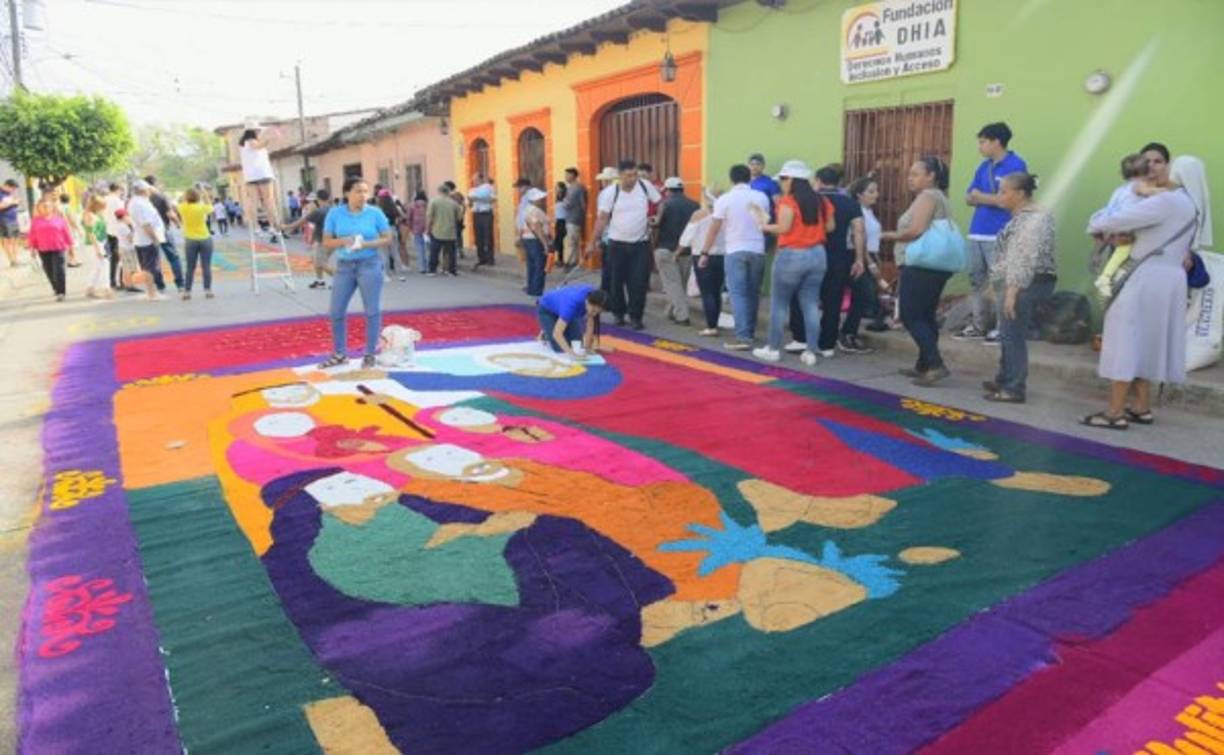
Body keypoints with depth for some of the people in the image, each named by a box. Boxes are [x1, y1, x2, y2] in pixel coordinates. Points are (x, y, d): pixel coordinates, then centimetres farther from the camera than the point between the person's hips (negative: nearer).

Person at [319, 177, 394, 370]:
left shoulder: (375, 213, -4)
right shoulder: (335, 213, 0)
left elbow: (387, 238, -1)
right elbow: (326, 241, 2)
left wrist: (366, 244, -17)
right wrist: (344, 241, -17)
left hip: (369, 265, -2)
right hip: (344, 266, 3)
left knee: (372, 311, 2)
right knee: (336, 311, 7)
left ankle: (370, 354, 14)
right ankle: (340, 354, 22)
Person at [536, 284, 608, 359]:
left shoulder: (593, 295, -25)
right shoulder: (572, 304, -43)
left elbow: (590, 323, -13)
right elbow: (557, 333, -46)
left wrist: (587, 347, -17)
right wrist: (572, 354, -52)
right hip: (546, 310, -6)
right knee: (560, 348, -16)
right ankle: (546, 334, 13)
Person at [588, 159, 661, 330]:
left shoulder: (646, 186, -5)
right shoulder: (610, 192, -9)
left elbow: (661, 203, 8)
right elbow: (602, 218, -7)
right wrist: (592, 242, -10)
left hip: (641, 243, 0)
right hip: (617, 243, 0)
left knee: (639, 282, -5)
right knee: (617, 281, 8)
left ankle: (636, 316, 6)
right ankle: (618, 313, 26)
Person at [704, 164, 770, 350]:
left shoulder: (725, 199, -4)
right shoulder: (762, 198, 5)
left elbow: (713, 230, -4)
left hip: (736, 251, -3)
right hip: (757, 250, 3)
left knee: (738, 293, -5)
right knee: (753, 293, 14)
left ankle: (743, 337, -15)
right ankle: (750, 332, 23)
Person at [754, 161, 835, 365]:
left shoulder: (788, 201, -11)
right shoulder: (822, 200, 7)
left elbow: (783, 228, -20)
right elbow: (831, 227, 10)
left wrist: (765, 226, -3)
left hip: (792, 256, -5)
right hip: (817, 255, 6)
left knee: (779, 304, 8)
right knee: (811, 305, 7)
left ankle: (773, 349, 14)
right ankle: (811, 352, 5)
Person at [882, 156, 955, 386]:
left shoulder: (927, 196, -11)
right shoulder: (938, 197, 21)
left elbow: (916, 231, -22)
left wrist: (890, 235, -7)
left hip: (921, 266, -10)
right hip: (933, 265, 10)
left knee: (911, 316, -8)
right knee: (925, 316, 13)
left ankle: (935, 365, -13)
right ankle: (924, 365, 19)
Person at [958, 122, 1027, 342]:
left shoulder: (1016, 164, -6)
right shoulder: (984, 166, 16)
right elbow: (969, 198, 14)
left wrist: (981, 196, -3)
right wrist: (991, 199, -7)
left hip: (1000, 235, -7)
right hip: (977, 232, 7)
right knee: (976, 279, 9)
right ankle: (977, 326, 16)